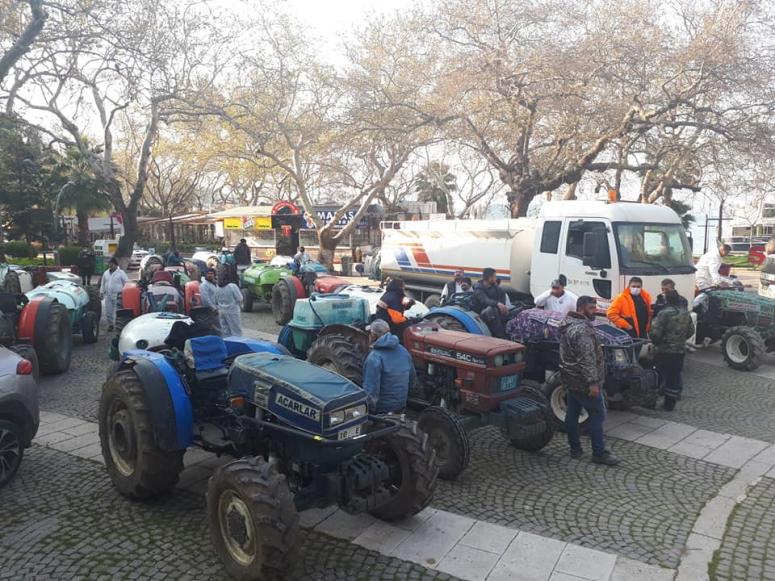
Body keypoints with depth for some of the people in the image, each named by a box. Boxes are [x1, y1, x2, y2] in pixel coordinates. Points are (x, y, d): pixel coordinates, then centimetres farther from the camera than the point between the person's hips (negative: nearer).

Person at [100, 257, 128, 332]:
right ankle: (110, 324, 21)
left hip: (118, 296, -5)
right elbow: (102, 284, 21)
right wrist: (101, 292, 16)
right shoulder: (106, 273, 13)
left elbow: (126, 283, -3)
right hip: (108, 295, 5)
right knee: (108, 311, 8)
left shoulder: (121, 273, -3)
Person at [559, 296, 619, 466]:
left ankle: (575, 449, 22)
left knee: (572, 413, 13)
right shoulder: (582, 329, -23)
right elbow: (587, 359, -27)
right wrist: (593, 382, -25)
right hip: (583, 382, -10)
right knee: (597, 415, 0)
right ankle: (599, 453, 7)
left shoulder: (568, 323, 10)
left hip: (570, 378, 10)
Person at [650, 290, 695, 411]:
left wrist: (656, 343, -2)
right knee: (675, 377, 11)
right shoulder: (686, 313, 4)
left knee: (659, 375, 6)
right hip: (680, 350, 6)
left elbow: (655, 332, -22)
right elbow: (691, 331, 12)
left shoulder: (664, 313, -18)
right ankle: (670, 403, 15)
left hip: (664, 351, -6)